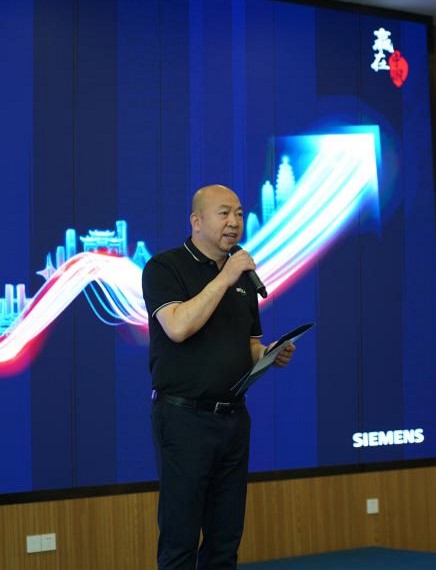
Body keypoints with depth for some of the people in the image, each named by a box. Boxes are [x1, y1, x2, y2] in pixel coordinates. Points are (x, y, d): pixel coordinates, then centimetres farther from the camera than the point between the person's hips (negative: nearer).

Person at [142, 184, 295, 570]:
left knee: (226, 538, 9)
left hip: (234, 418, 7)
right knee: (180, 538, -4)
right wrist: (223, 278, -18)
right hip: (185, 417, -6)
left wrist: (271, 355, 0)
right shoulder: (165, 267, -5)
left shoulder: (243, 277, 15)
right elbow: (178, 327, -22)